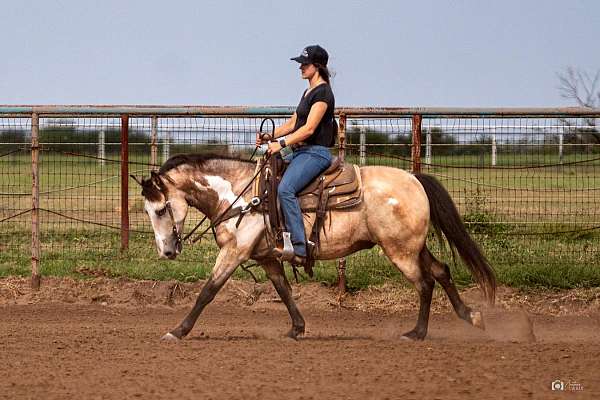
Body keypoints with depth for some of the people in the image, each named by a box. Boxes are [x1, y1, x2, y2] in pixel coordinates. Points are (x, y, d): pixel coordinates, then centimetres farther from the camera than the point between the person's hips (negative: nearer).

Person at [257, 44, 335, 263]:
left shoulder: (322, 93, -12)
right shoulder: (309, 92, 20)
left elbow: (308, 129, -20)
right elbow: (293, 124, 22)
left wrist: (281, 143, -23)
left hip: (315, 153, -11)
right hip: (301, 152, 11)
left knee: (285, 188, -30)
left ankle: (299, 247, -34)